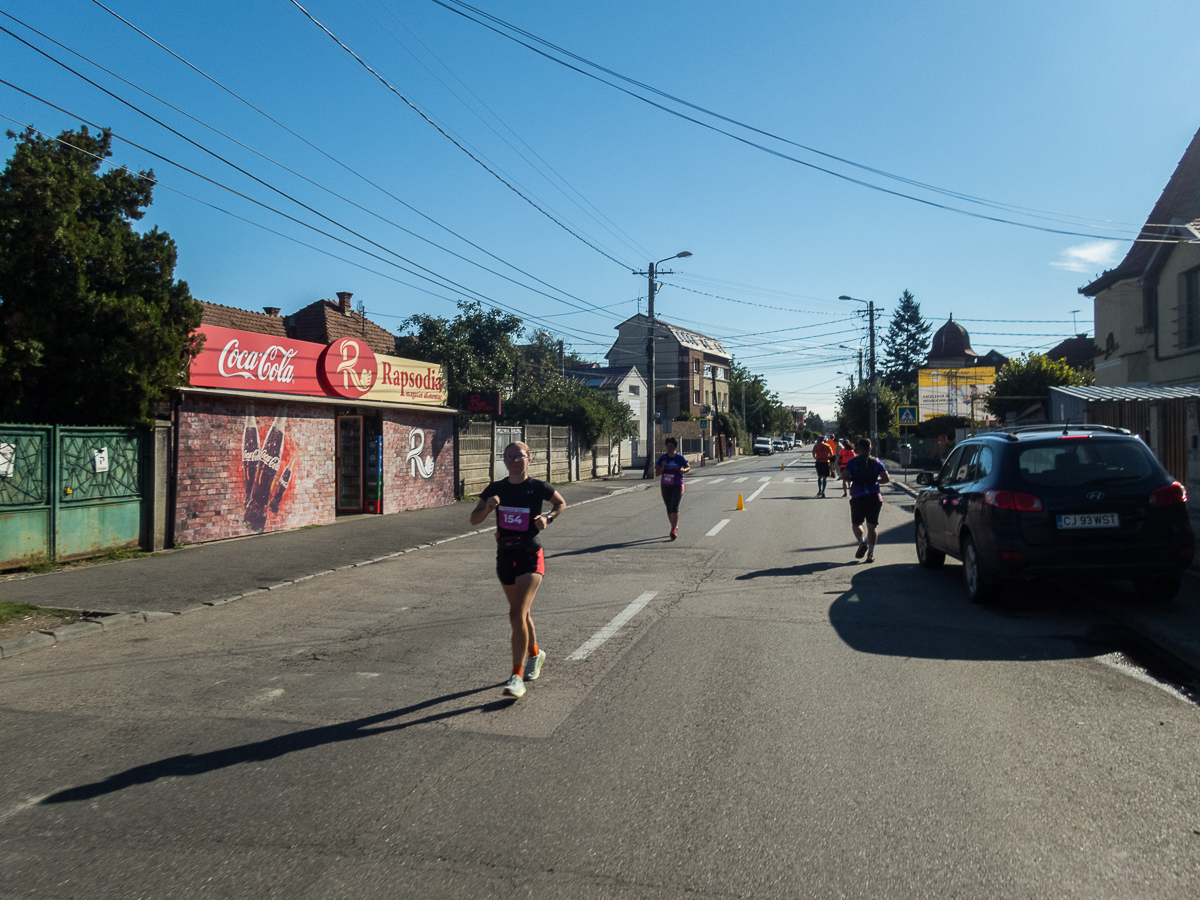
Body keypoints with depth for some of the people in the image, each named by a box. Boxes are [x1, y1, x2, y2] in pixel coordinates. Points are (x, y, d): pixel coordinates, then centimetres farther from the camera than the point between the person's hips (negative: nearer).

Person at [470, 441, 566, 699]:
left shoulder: (538, 487, -7)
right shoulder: (496, 489, 1)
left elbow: (561, 503, 11)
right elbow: (474, 519, 4)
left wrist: (548, 518, -8)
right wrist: (488, 507, -16)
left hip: (530, 555, -4)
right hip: (505, 557, 5)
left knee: (517, 614, -15)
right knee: (521, 613, 19)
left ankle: (517, 676, -8)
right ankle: (535, 654, 45)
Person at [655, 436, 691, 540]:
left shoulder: (680, 458, -2)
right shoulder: (662, 458, 1)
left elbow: (689, 467, 11)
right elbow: (657, 474, 1)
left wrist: (684, 470, -12)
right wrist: (662, 467, -18)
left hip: (677, 486, -3)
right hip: (665, 486, 3)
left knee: (675, 507, -14)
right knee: (669, 508, 11)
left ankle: (673, 530, -16)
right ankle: (675, 527, 30)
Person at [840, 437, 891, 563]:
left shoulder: (853, 461, 1)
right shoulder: (877, 462, 7)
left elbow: (844, 476, -9)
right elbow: (886, 479, 0)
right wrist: (876, 481, 18)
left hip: (858, 496, -2)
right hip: (874, 496, 2)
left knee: (856, 523, 13)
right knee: (872, 525, 7)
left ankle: (861, 542, -13)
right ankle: (871, 552, -3)